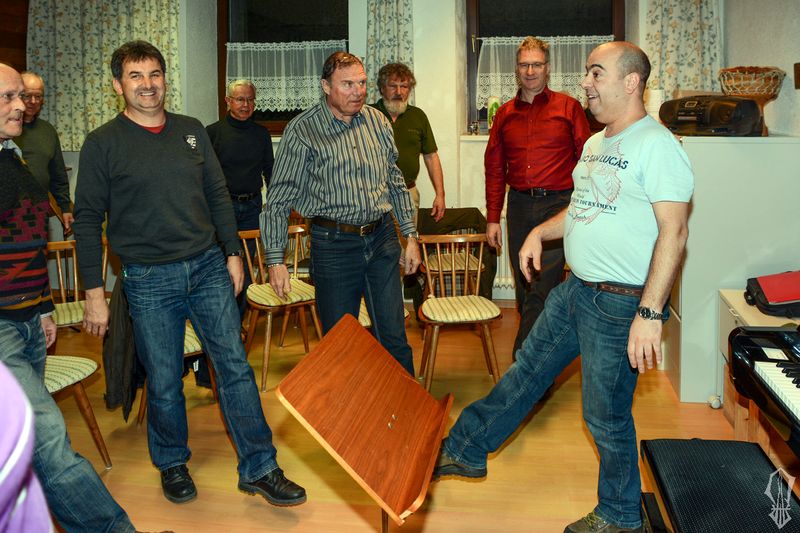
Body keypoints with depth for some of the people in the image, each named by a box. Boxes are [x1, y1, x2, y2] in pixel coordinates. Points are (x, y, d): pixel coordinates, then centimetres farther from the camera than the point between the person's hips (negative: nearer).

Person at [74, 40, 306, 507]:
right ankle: (172, 465, 31)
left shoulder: (192, 131, 8)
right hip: (149, 279, -2)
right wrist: (94, 292, -5)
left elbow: (218, 195, 14)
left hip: (209, 267, 3)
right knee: (164, 382, 6)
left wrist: (232, 253, 9)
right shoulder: (103, 144, -2)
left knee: (236, 366, 1)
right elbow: (88, 219, -1)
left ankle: (259, 468, 11)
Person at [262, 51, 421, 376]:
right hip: (334, 245, -4)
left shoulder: (377, 121, 7)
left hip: (382, 239, 4)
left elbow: (395, 182, 16)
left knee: (395, 339, 9)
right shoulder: (303, 130, -8)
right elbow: (278, 201, -6)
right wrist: (275, 259, -11)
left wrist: (410, 236, 13)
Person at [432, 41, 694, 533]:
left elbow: (674, 233, -23)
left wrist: (650, 314, -28)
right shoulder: (596, 144, 12)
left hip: (621, 303, -9)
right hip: (575, 289, 9)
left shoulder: (657, 145, -17)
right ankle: (464, 452, 33)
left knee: (607, 415, 5)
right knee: (526, 371, 17)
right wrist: (540, 232, 10)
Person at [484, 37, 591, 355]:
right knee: (524, 289, 10)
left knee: (542, 289, -11)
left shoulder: (568, 107, 2)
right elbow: (494, 168, 14)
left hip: (558, 204, -4)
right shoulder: (505, 113, 12)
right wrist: (493, 218, 9)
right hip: (519, 206, 4)